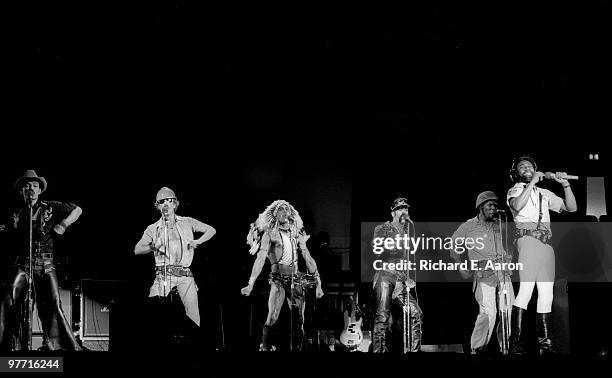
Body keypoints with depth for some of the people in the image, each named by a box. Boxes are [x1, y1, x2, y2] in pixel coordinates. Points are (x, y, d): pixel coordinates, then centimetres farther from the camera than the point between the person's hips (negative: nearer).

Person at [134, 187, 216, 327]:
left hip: (184, 275, 0)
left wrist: (198, 241, 2)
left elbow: (211, 230, 19)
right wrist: (152, 247, -13)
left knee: (192, 310, -13)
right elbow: (137, 250, 7)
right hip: (163, 275, 0)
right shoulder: (153, 229, 14)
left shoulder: (187, 222, 15)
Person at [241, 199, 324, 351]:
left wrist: (318, 283, 11)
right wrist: (251, 284, -17)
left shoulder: (297, 234, 15)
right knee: (272, 317, -19)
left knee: (299, 322, 0)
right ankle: (265, 347, -7)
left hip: (296, 279, 5)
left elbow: (309, 260, 16)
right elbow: (260, 259, -8)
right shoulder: (270, 234, 2)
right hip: (278, 278, -5)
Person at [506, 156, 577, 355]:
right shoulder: (514, 191, 11)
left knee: (546, 295, 3)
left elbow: (571, 207, 18)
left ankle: (545, 343, 5)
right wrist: (532, 182, -11)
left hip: (546, 244, 6)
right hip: (527, 238, -6)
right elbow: (517, 205, -14)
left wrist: (565, 185, 4)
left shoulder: (544, 194, 25)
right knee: (526, 290, -17)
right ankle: (515, 342, -18)